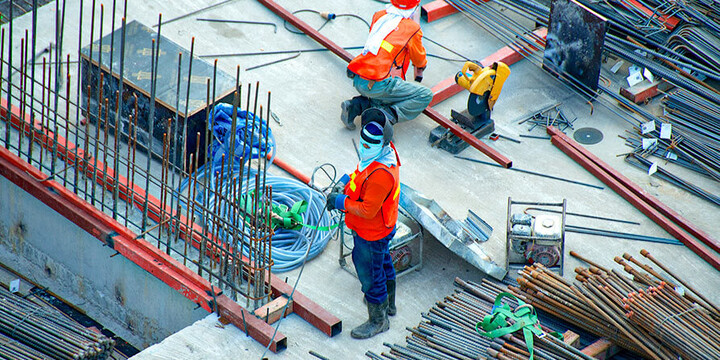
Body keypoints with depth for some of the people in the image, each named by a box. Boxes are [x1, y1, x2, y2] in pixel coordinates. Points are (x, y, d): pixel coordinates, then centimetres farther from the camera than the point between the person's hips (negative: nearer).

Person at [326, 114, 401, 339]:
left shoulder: (381, 175, -39)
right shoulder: (385, 151, -9)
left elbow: (367, 210, -33)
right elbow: (361, 173, 11)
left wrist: (342, 202, -22)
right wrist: (345, 182, -4)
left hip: (371, 234, -10)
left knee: (369, 274, 10)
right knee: (383, 263, 30)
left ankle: (377, 320, 30)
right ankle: (388, 304, 54)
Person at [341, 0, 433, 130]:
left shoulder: (378, 16, 14)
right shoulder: (412, 28, -1)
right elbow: (419, 60, 16)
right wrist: (419, 73, 41)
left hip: (357, 80, 7)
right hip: (379, 84, -7)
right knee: (426, 96, 2)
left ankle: (357, 105, 8)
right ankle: (387, 115, -14)